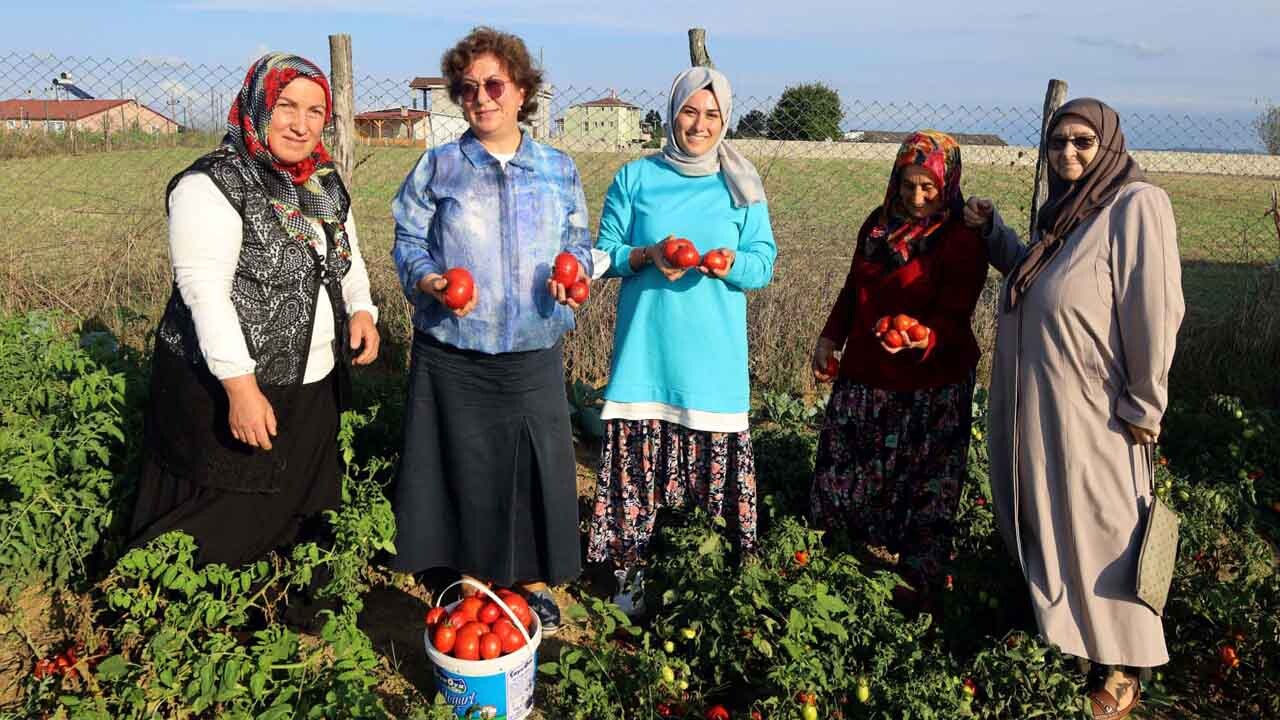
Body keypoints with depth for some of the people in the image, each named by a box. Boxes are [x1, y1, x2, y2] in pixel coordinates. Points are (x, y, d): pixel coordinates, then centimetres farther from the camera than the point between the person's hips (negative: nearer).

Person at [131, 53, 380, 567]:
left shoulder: (326, 184, 9)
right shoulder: (212, 184, -14)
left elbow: (349, 258, 20)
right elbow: (204, 291, -20)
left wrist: (360, 310, -1)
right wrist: (241, 387, -26)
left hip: (314, 387, 7)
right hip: (225, 389, -7)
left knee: (300, 521, 19)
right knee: (220, 537, 2)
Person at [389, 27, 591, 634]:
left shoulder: (558, 169, 8)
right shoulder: (438, 167, 3)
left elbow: (578, 243, 13)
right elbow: (408, 243, 3)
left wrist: (576, 273, -9)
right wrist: (430, 282, -17)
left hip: (534, 355, 1)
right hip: (453, 356, -1)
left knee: (539, 468, 6)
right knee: (466, 471, 8)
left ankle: (535, 581, 27)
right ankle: (470, 579, 28)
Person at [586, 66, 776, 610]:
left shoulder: (741, 186, 7)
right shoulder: (635, 178, 6)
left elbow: (765, 261, 5)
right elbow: (605, 253, 6)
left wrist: (733, 263, -17)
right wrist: (647, 256, -15)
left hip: (713, 355, 0)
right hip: (646, 350, 0)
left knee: (714, 456, 0)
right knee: (638, 454, 1)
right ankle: (631, 564, 17)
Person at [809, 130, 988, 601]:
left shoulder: (962, 241, -15)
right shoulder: (879, 223, 4)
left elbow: (953, 319, -20)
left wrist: (923, 339, -40)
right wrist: (829, 338, 8)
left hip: (929, 384, -6)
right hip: (863, 372, 6)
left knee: (921, 476, 4)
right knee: (849, 463, 19)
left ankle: (920, 575, 20)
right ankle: (853, 534, 42)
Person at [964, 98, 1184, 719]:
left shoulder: (1136, 206, -14)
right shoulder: (1063, 208, 12)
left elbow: (1154, 312, -18)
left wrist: (1143, 406, -16)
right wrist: (991, 231, 11)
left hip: (1091, 411, -8)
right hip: (1033, 403, 8)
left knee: (1098, 530, 1)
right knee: (1044, 520, 19)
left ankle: (1121, 669, 17)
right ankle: (1054, 617, 38)